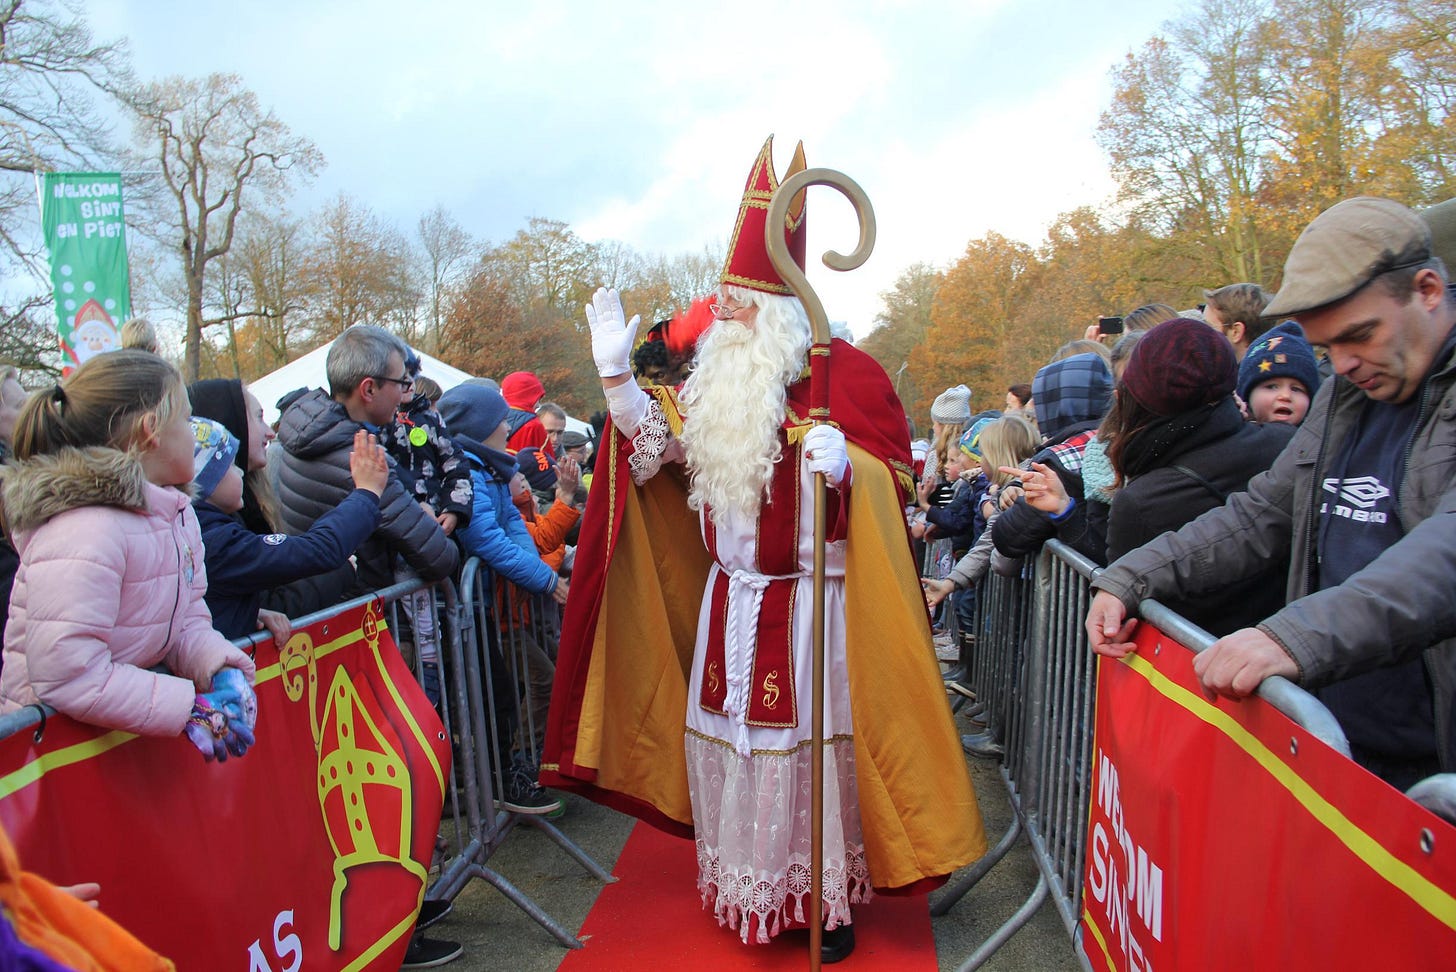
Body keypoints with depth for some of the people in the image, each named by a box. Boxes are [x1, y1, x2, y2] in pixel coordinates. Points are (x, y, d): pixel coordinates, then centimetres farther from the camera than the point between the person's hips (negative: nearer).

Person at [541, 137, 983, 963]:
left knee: (813, 748, 3)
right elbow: (654, 453, 10)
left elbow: (896, 477, -9)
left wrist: (843, 464, -30)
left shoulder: (843, 371, -9)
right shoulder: (715, 382, 10)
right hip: (730, 606, 6)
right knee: (728, 743, 13)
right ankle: (749, 895, 34)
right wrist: (617, 372, 3)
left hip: (814, 608, -6)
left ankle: (831, 900, 25)